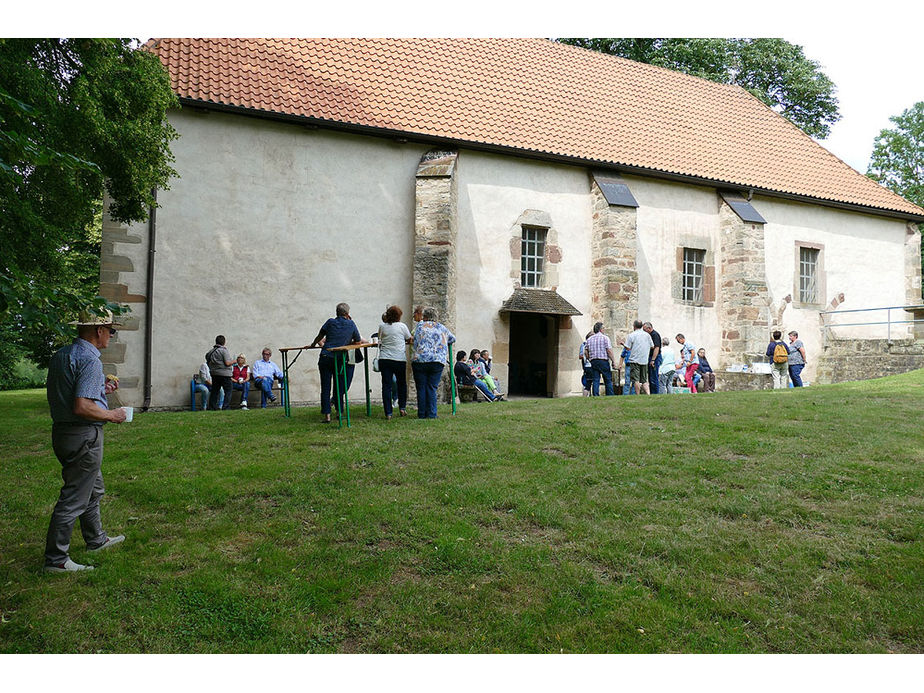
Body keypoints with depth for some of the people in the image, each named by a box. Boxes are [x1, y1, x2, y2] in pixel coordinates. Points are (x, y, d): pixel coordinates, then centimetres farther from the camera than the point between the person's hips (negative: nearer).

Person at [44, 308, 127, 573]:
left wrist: (100, 390, 15)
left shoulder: (59, 355, 10)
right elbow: (82, 407, -27)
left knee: (94, 489, 24)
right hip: (84, 435, -10)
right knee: (73, 498, 0)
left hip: (61, 431, 10)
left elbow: (69, 394, 17)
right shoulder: (89, 360, -20)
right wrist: (111, 415, -11)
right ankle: (56, 559, 9)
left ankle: (96, 539, 39)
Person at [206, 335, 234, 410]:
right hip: (224, 374, -7)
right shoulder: (224, 350, -10)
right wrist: (234, 361, 3)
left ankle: (212, 407, 14)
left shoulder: (211, 351, 10)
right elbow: (227, 363, -15)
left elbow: (208, 362, 11)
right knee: (228, 391, -2)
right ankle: (226, 407, -9)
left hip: (214, 374, 7)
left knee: (214, 391, 13)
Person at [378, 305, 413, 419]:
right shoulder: (402, 326, -1)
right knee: (401, 384, 17)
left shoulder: (382, 327, 5)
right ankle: (402, 407, 20)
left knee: (386, 385, 2)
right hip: (399, 359, -2)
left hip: (384, 359, 2)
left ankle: (388, 413, 1)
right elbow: (410, 340, 11)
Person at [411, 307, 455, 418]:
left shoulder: (420, 325, 10)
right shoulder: (442, 327, 16)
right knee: (432, 388, 5)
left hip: (420, 360, -1)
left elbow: (415, 343, 7)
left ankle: (422, 414, 7)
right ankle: (431, 414, 0)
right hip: (438, 361, 1)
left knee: (421, 388, 5)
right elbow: (453, 339, 29)